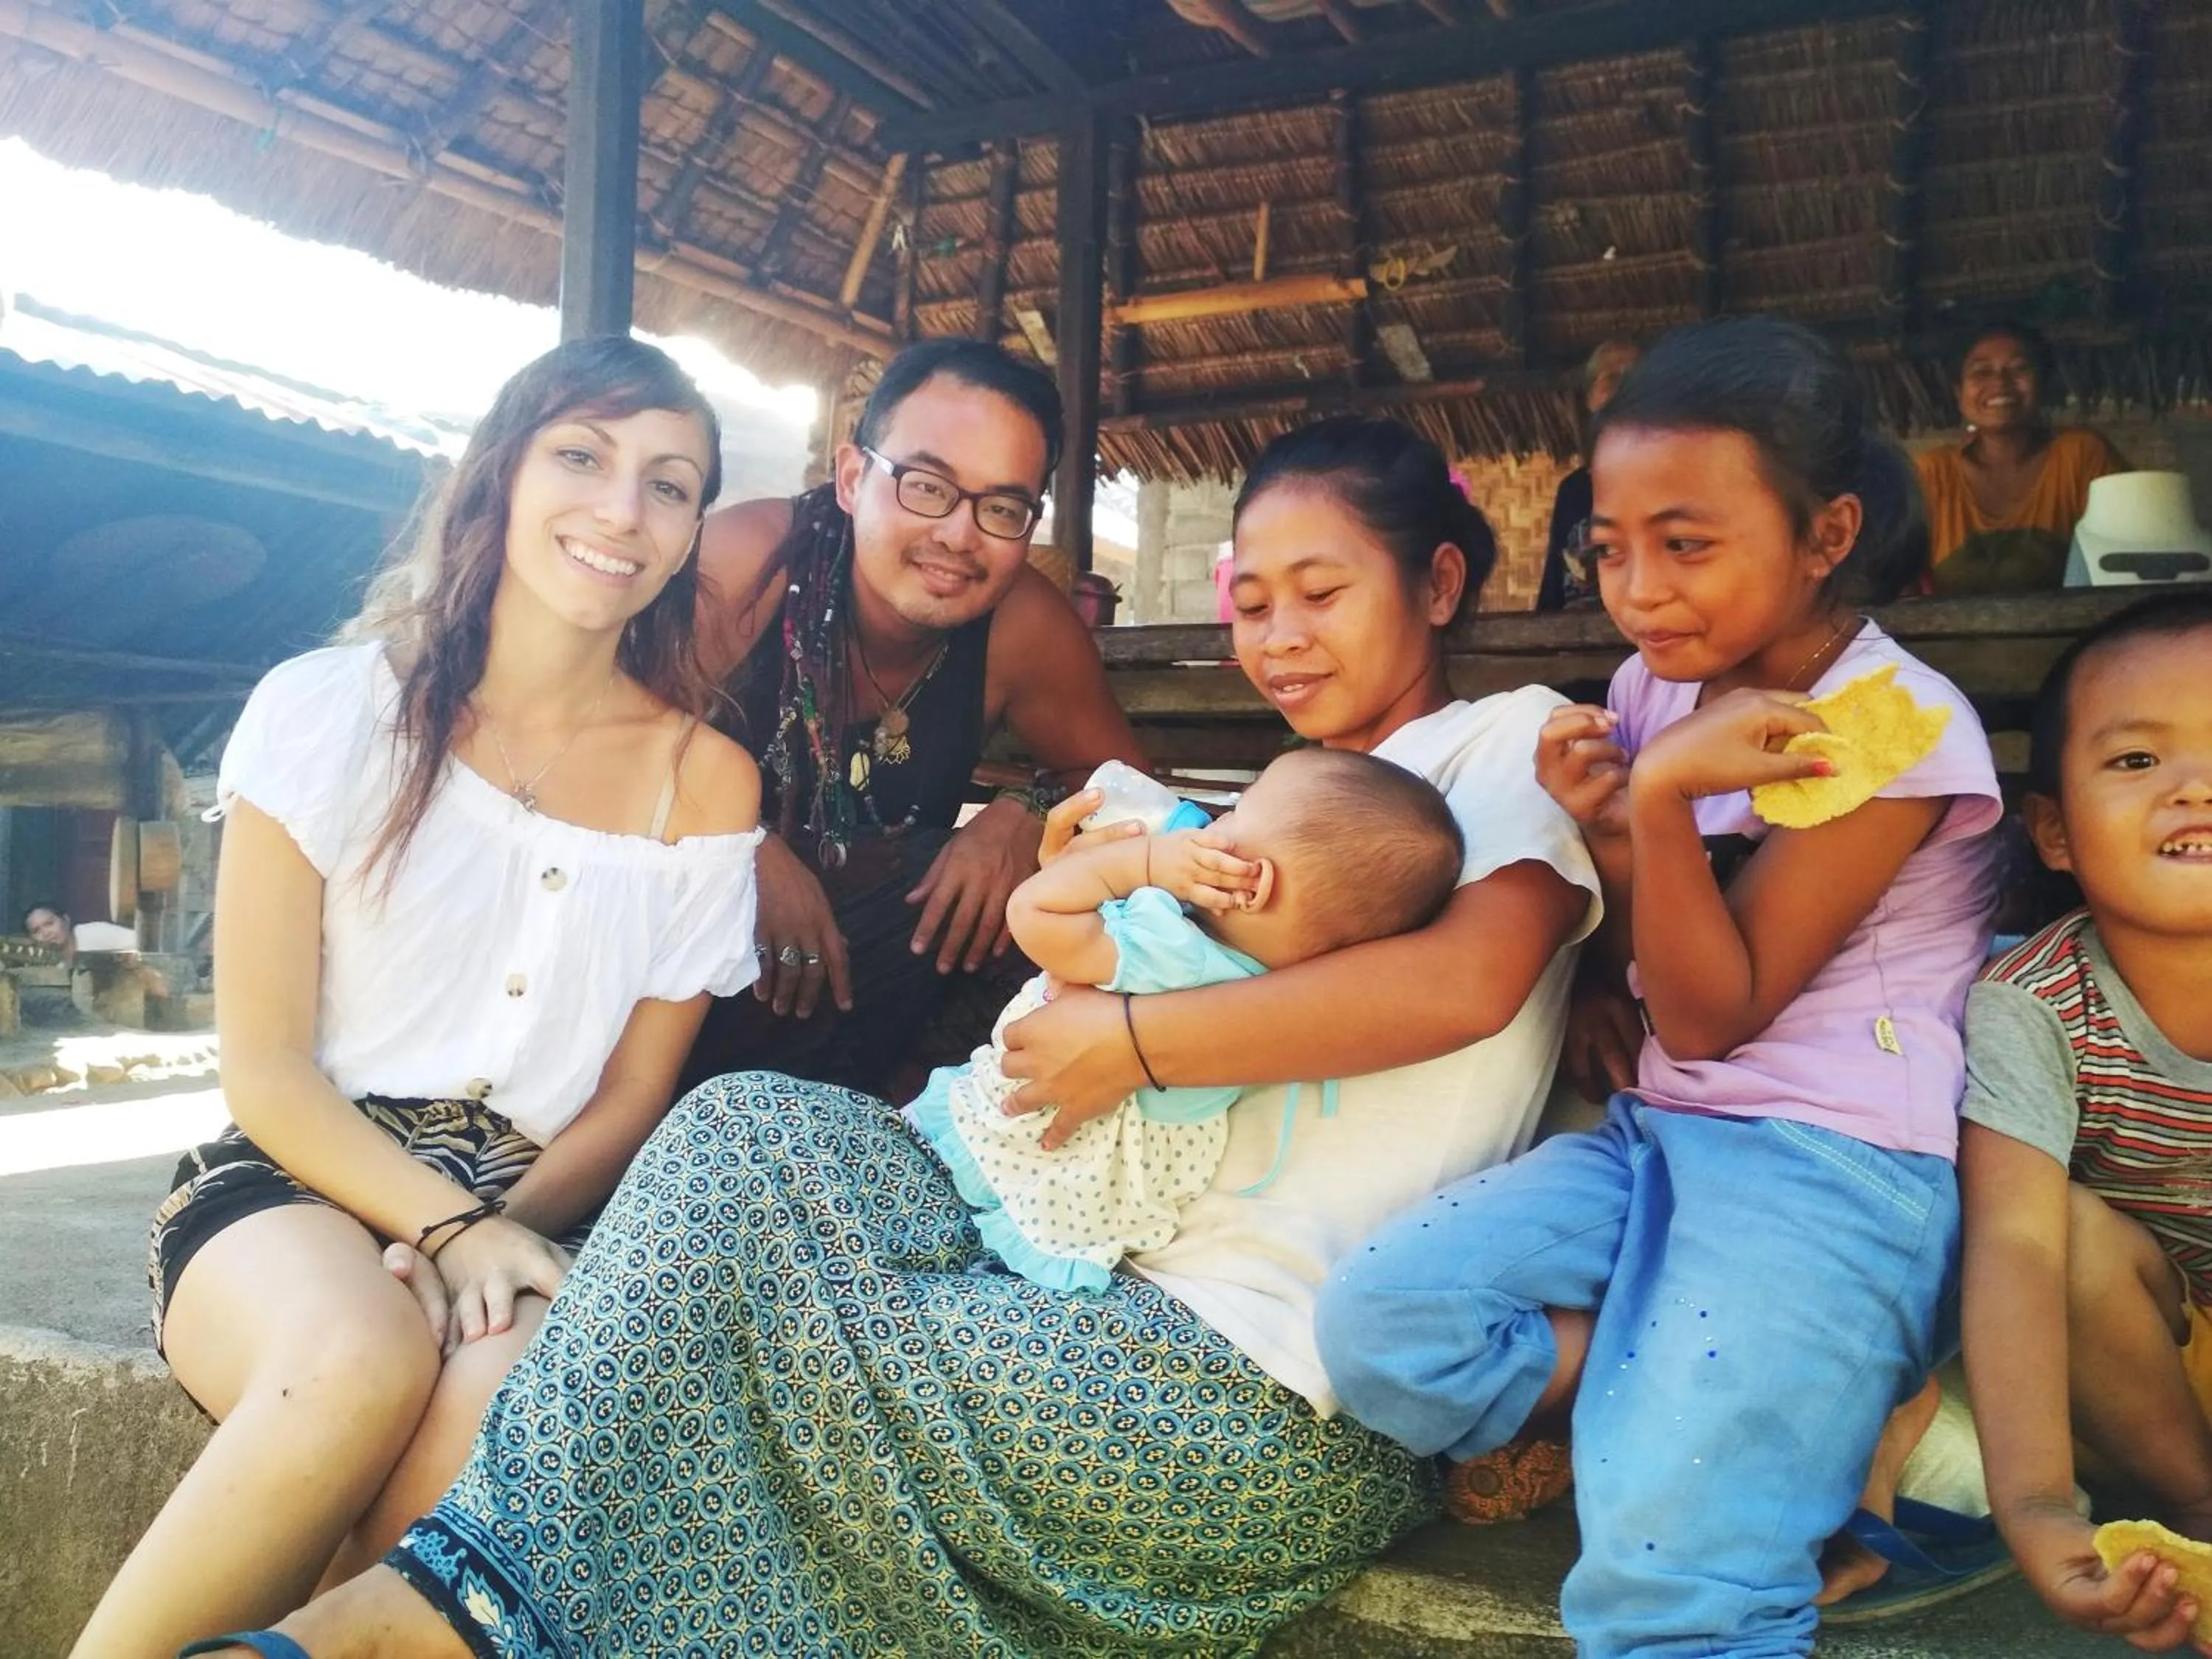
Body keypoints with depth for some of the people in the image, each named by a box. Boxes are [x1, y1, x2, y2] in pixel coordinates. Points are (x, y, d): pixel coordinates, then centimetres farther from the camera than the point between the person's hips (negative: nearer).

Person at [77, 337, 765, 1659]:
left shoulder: (704, 782, 3)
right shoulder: (332, 708, -2)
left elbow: (634, 1093, 5)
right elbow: (265, 1066, -4)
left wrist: (505, 1232, -13)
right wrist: (452, 1227, -17)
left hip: (533, 1210, 1)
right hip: (298, 1178, -1)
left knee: (511, 1387, -33)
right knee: (365, 1354, -34)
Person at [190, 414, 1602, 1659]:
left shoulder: (1518, 740, 1)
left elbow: (1469, 977, -22)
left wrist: (1134, 1037, -16)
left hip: (1287, 1416, -8)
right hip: (1153, 1310, 8)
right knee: (763, 1130, -6)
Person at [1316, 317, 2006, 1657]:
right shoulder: (1659, 685, 9)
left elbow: (1711, 1015, -10)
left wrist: (1663, 797, -23)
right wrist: (1605, 822, -4)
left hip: (1839, 1166, -7)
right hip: (1655, 1132, 7)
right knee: (1378, 1323, -18)